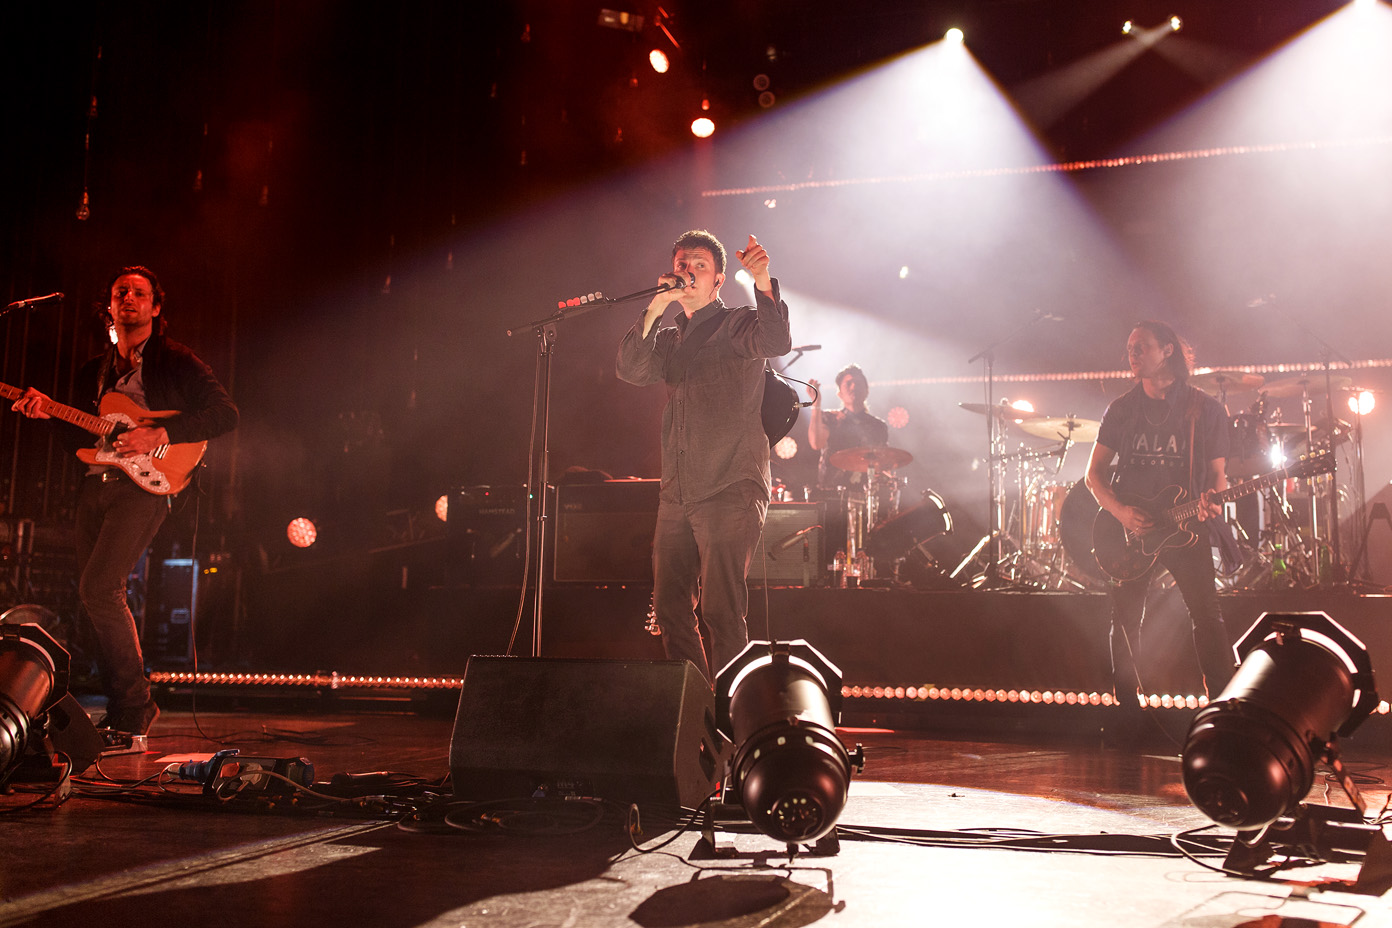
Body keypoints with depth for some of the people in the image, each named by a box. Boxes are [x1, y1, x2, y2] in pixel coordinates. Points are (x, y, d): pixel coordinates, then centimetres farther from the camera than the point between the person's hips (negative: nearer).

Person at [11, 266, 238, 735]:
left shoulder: (175, 361, 3)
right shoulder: (93, 371, 22)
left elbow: (226, 413, -7)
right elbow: (78, 438, 22)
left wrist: (161, 435, -16)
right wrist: (48, 412, 2)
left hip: (143, 486, -7)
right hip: (95, 486, 7)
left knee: (99, 587, -20)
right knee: (95, 595, 3)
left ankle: (135, 704, -11)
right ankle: (118, 712, 12)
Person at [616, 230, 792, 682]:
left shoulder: (737, 325, 3)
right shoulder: (669, 338, 20)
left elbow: (777, 342, -19)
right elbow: (631, 371, 3)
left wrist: (762, 282, -34)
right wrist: (654, 310, -7)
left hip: (731, 490, -7)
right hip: (677, 494, 7)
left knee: (721, 611, -10)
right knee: (669, 607, 8)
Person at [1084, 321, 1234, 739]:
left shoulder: (1205, 409, 2)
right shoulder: (1121, 410, 6)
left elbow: (1217, 472, 4)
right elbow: (1094, 473, 7)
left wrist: (1210, 500, -19)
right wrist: (1120, 512, -10)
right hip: (1130, 526, 2)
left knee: (1208, 617, -11)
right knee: (1125, 621, 3)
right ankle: (1128, 712, 14)